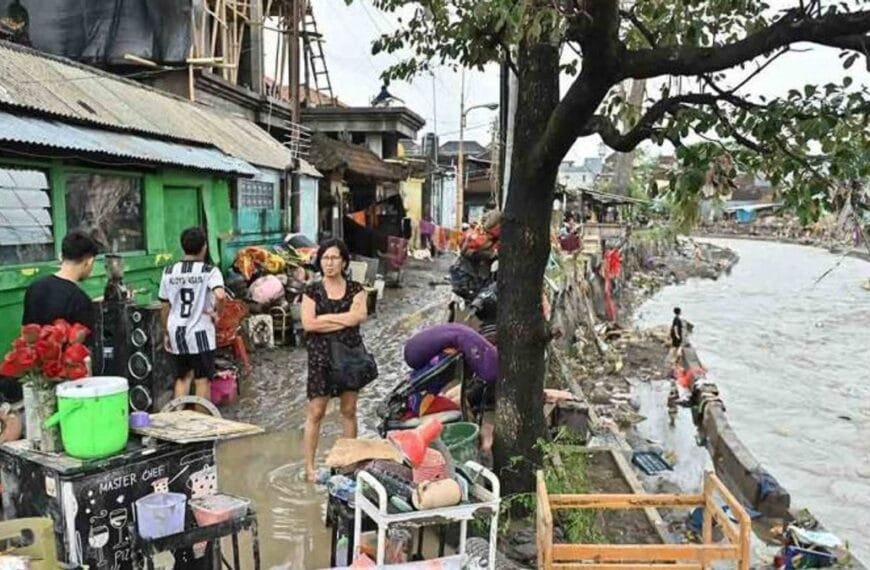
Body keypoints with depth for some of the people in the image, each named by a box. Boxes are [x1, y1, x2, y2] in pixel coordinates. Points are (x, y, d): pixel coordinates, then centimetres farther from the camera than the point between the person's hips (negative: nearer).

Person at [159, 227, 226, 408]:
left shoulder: (169, 271, 2)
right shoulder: (209, 271, -11)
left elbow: (164, 307, 6)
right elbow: (220, 295, -30)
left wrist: (166, 334, 17)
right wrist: (216, 312, -11)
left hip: (177, 333, 4)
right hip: (200, 333, -4)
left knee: (182, 377, 19)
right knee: (202, 380, 7)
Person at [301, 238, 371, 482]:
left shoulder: (355, 289, 4)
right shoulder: (312, 291, 2)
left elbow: (355, 317, -13)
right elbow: (308, 323, -11)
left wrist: (323, 318, -9)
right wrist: (343, 320, -10)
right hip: (321, 357, -1)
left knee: (349, 410, 9)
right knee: (316, 412, 0)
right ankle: (309, 466, 7)